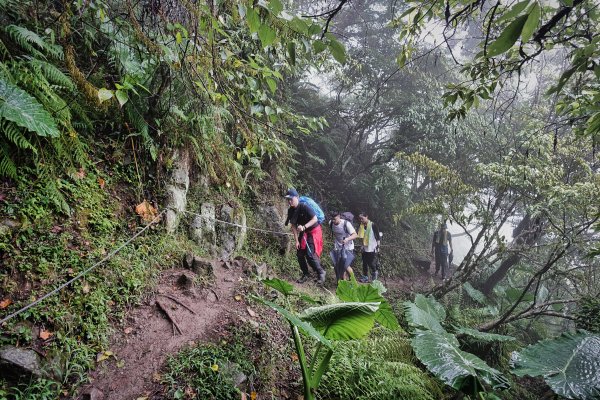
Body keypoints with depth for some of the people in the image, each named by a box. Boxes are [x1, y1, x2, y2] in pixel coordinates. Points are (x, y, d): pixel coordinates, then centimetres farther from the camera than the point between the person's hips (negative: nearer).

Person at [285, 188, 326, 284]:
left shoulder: (304, 207, -25)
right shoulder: (290, 211, -5)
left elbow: (315, 219, -26)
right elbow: (293, 226, -4)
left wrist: (304, 227, -38)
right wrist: (296, 241, -8)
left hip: (314, 231, -7)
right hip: (303, 233, 7)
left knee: (309, 254, -16)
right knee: (299, 254, 4)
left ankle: (320, 272, 4)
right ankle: (306, 274, 22)